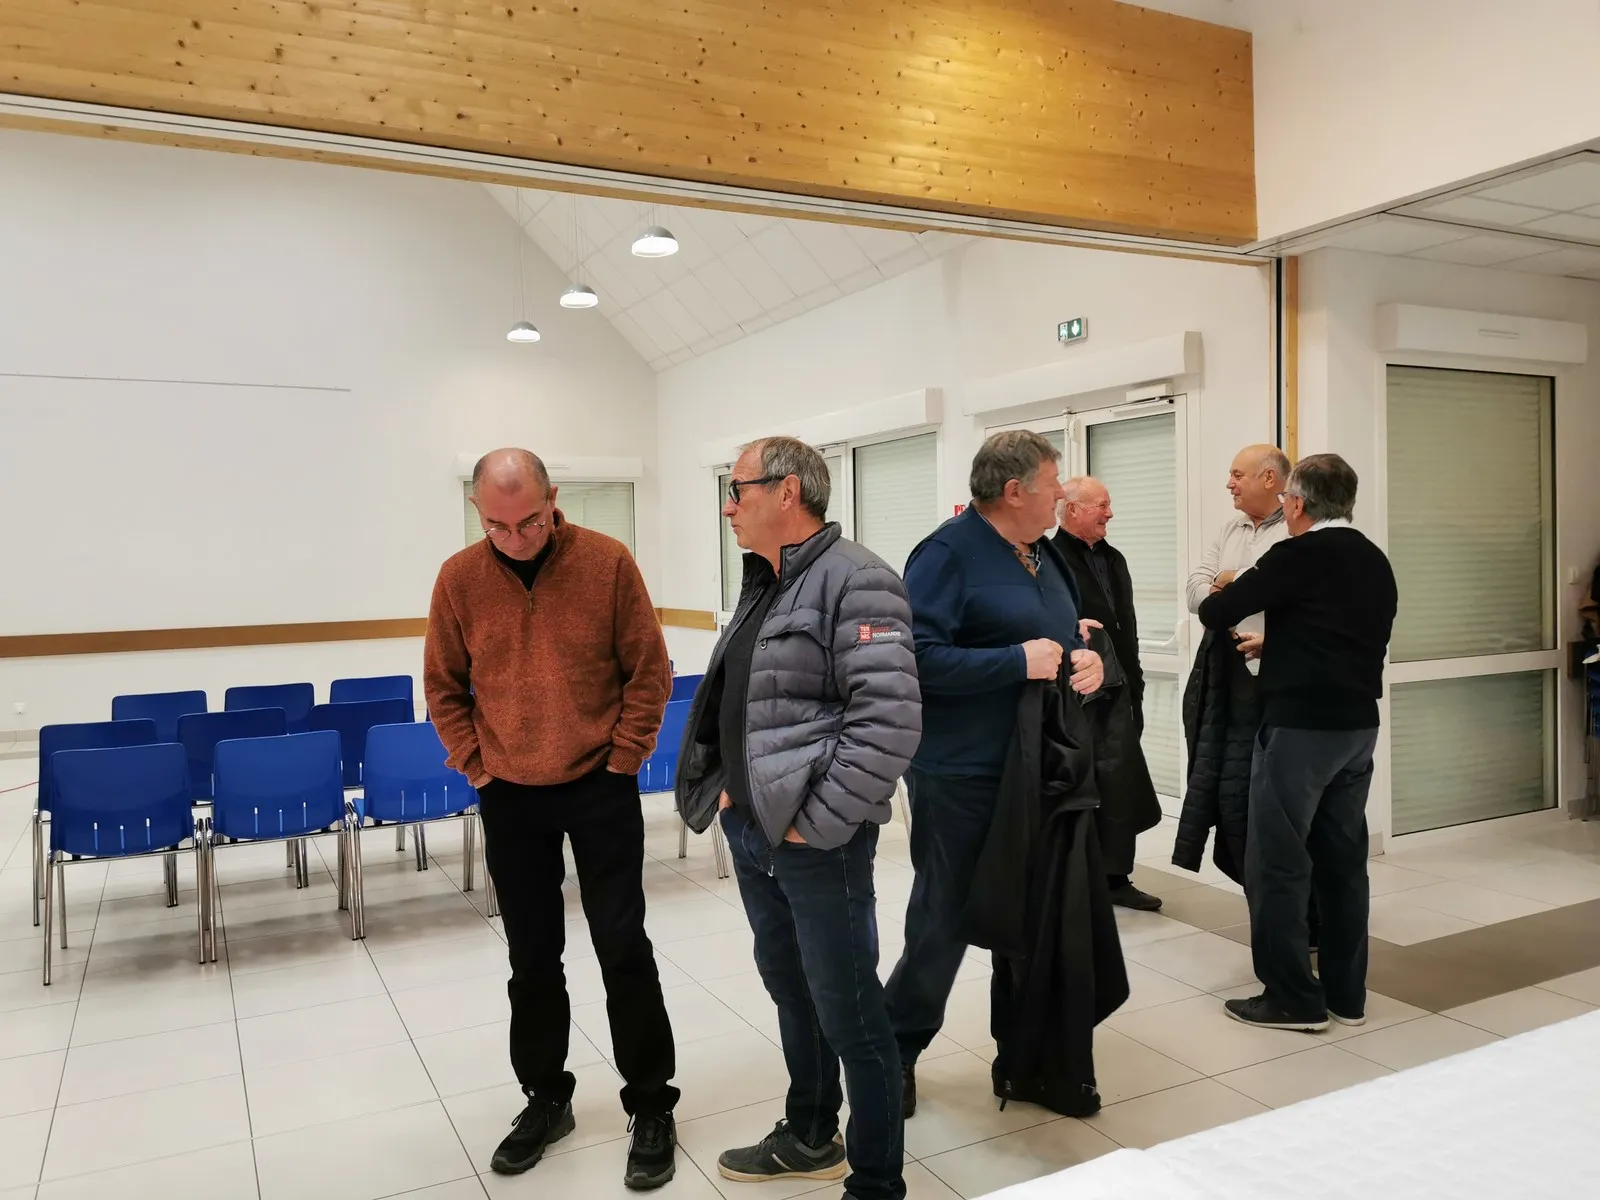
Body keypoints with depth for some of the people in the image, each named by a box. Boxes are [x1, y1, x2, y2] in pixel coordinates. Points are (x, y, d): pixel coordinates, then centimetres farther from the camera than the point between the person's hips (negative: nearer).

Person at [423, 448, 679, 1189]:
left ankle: (651, 1108, 18)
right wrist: (475, 767, 0)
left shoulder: (607, 562, -10)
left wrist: (622, 759, -7)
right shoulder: (459, 579, -4)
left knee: (623, 949, 3)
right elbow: (443, 686, 5)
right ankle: (546, 1099, 32)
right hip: (509, 797, 2)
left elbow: (649, 670, -5)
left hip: (600, 790, -2)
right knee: (532, 957, 14)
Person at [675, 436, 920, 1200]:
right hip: (750, 833, 9)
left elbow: (890, 720, -24)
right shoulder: (762, 587, 13)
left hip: (815, 843, -9)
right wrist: (726, 790, 10)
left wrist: (817, 823, -20)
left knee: (850, 1015, 3)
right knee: (790, 990, 22)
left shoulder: (855, 581, -16)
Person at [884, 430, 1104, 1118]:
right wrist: (1018, 661, -23)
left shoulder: (1043, 554, 13)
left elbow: (1070, 638, 23)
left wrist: (1089, 660, 0)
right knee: (944, 920, 4)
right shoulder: (949, 553, -13)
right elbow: (918, 657, -23)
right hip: (962, 774, -8)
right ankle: (895, 1053, 23)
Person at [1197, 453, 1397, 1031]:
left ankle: (1293, 997, 6)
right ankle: (1345, 992, 22)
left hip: (1300, 726, -8)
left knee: (1277, 862, 0)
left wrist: (1223, 595, 12)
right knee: (1343, 858, 13)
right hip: (1358, 725, 8)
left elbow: (1215, 613, -11)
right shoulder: (1376, 563, 10)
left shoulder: (1298, 555, -12)